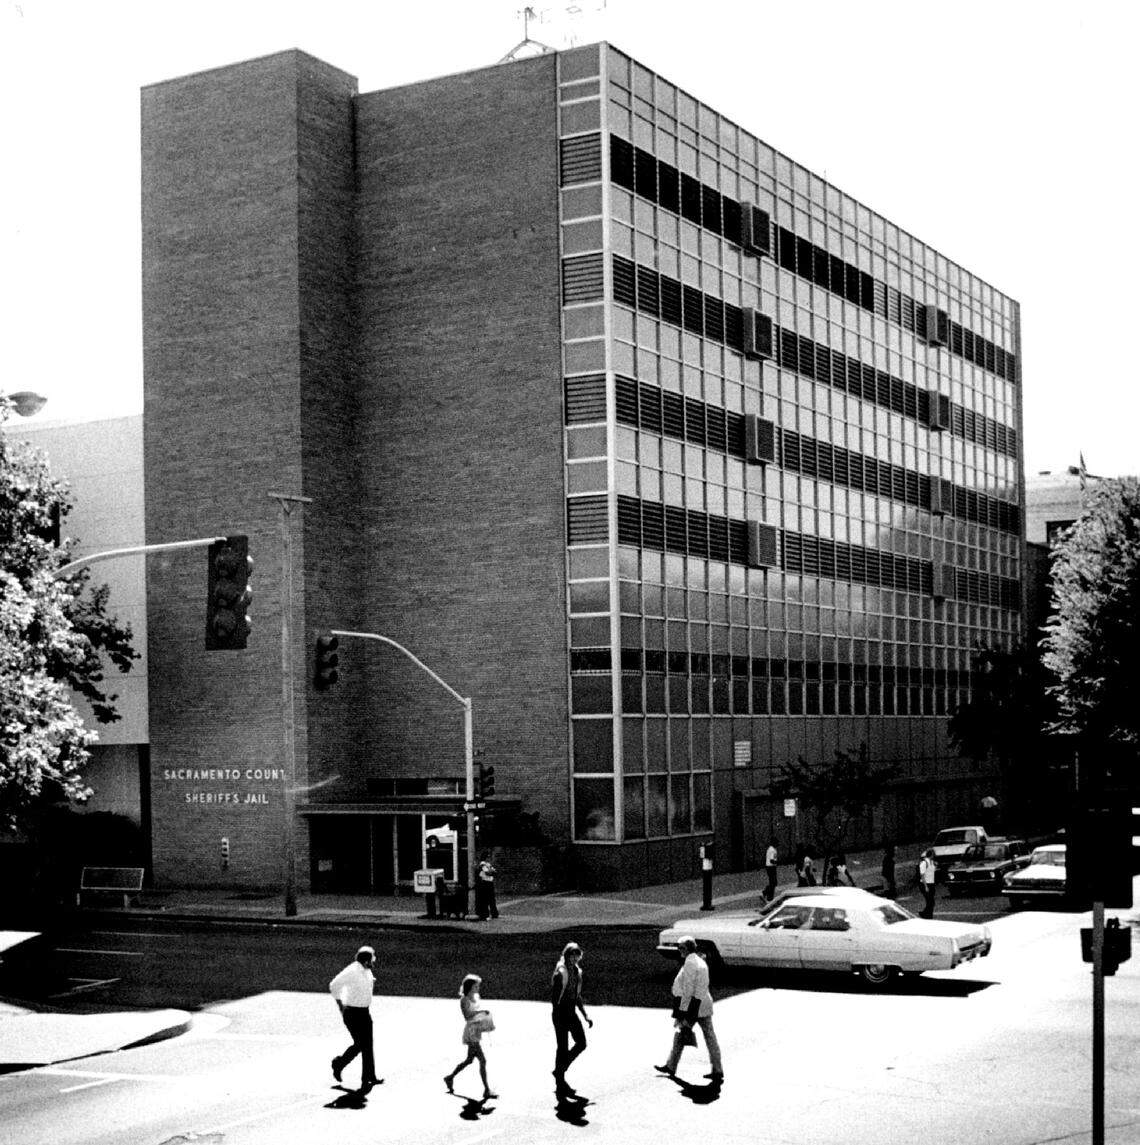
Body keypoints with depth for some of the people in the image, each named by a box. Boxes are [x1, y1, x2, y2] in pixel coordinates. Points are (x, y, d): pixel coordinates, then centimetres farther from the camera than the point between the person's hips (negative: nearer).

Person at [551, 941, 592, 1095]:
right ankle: (560, 1083, 9)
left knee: (581, 1043, 10)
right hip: (561, 1012, -8)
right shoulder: (560, 973, -16)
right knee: (562, 1048, -2)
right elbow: (554, 997, -18)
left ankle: (559, 1071, 25)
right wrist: (557, 1017, -23)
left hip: (572, 1012, 8)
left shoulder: (577, 971, 9)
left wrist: (585, 1015, 15)